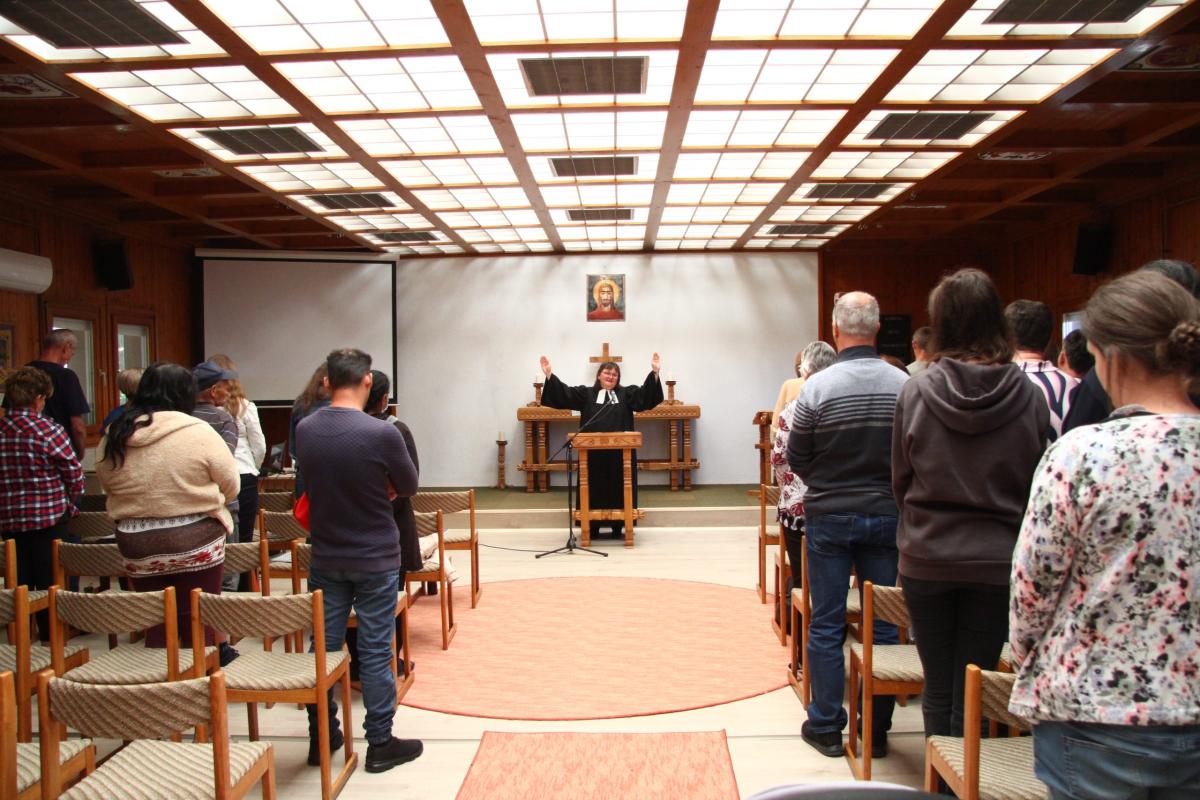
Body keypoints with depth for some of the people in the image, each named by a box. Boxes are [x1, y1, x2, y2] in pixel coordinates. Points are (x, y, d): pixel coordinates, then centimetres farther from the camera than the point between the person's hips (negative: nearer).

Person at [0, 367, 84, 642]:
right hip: (49, 516, -4)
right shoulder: (49, 430, -15)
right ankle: (50, 633, 16)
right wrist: (69, 502, 7)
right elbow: (74, 474, -11)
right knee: (49, 578, 8)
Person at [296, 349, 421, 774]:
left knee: (323, 646, 13)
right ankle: (380, 743, 15)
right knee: (375, 652, 5)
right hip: (375, 559, -4)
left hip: (325, 557, 4)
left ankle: (321, 737, 26)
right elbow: (408, 488, -7)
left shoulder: (304, 430, -6)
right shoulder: (382, 433, -21)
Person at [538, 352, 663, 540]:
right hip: (593, 452, 0)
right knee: (594, 488, 3)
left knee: (618, 488, 3)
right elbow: (563, 394, 1)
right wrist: (549, 374, -10)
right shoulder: (586, 393, 10)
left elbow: (645, 395, -2)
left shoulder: (626, 393, 11)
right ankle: (592, 526, 12)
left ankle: (619, 526, 12)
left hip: (619, 452, 0)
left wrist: (654, 372, -14)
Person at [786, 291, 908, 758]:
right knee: (884, 624, 11)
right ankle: (877, 729, 21)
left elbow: (796, 458, -3)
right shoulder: (903, 384, -8)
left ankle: (825, 727, 17)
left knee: (826, 626, 8)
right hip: (887, 514, 2)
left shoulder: (817, 387, -13)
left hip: (829, 515, -2)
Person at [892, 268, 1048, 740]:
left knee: (937, 690, 14)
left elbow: (899, 480, -1)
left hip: (925, 559, 0)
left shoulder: (916, 392, -10)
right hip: (997, 561, 0)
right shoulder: (1029, 397, -9)